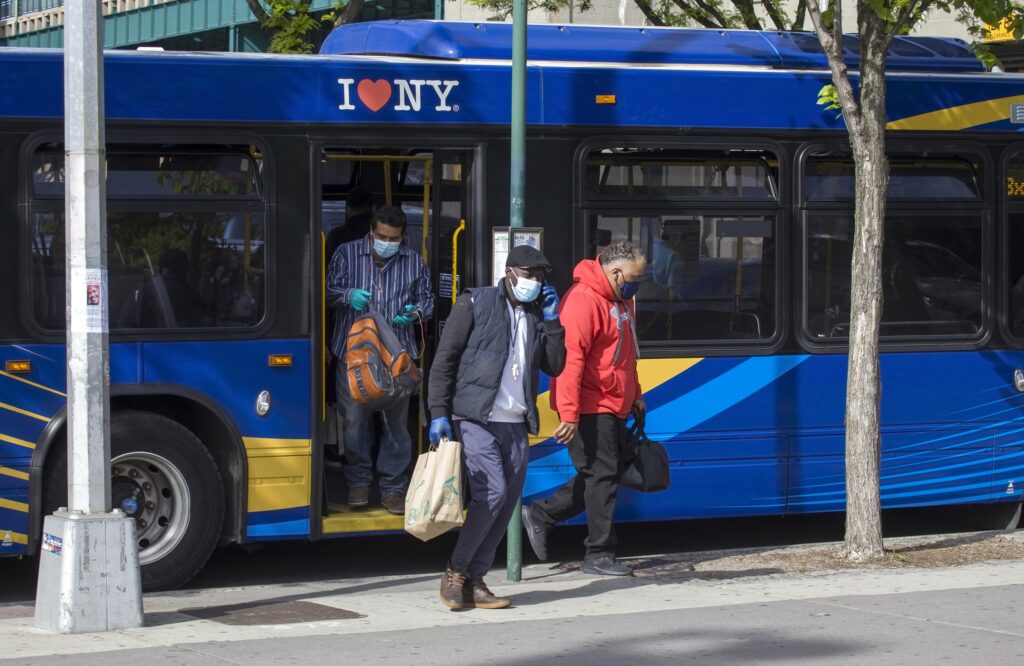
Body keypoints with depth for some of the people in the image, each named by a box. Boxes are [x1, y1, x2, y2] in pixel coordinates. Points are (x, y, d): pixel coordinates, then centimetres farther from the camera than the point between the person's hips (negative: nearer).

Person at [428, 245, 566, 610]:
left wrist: (551, 320, 0)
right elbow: (444, 360, -3)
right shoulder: (475, 304, 0)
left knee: (506, 504, 3)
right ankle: (456, 572, -5)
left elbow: (555, 366, 9)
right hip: (477, 420, -6)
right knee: (492, 491, -18)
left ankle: (474, 580, 10)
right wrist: (439, 412, -10)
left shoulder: (537, 315, 16)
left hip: (516, 426, 6)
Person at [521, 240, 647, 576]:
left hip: (614, 408, 10)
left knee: (606, 475, 12)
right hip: (591, 408, -10)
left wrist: (635, 395, 25)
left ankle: (540, 515, 21)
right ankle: (599, 555, 3)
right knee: (603, 475, -5)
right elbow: (570, 359, -24)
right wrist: (569, 413, -27)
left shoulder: (621, 300, 14)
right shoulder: (583, 300, -19)